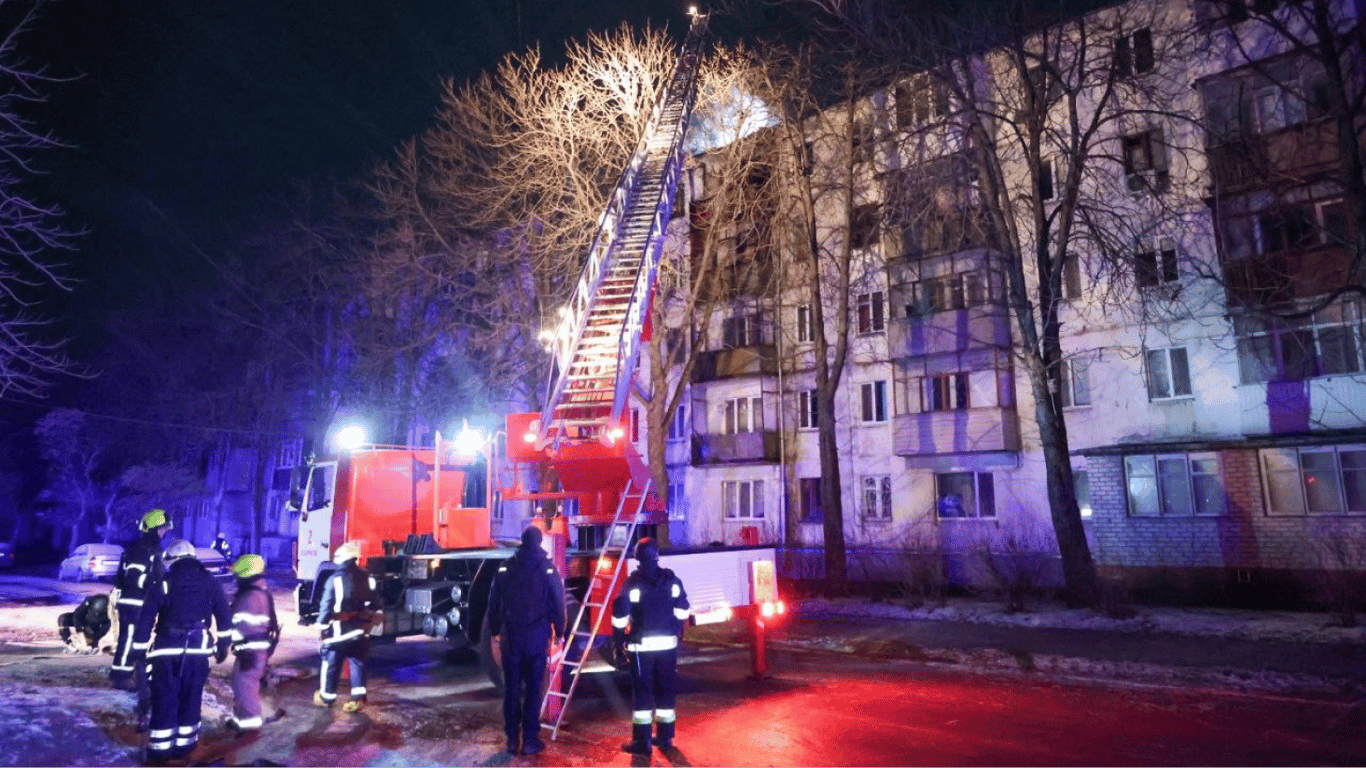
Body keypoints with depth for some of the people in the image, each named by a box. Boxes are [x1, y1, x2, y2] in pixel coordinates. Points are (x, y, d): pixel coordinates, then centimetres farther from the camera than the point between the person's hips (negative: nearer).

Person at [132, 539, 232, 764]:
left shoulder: (164, 583, -1)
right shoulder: (210, 582, 6)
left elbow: (145, 619, -3)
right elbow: (224, 616, 5)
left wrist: (138, 651, 3)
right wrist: (223, 645, 14)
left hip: (167, 651, -1)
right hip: (197, 651, 1)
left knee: (164, 700, 8)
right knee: (190, 699, 12)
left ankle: (160, 749, 13)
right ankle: (184, 745, 20)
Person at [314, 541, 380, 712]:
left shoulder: (335, 579, -11)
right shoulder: (369, 579, 5)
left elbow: (326, 606, -10)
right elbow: (376, 607, 10)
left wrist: (322, 624, 2)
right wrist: (370, 624, 19)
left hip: (338, 631, -4)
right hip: (361, 631, 4)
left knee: (331, 665, 12)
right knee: (358, 664, 10)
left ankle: (326, 698, 25)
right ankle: (359, 699, 5)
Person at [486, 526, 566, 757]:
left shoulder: (505, 568, 3)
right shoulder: (548, 568, -4)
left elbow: (494, 602, 7)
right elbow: (558, 604, -3)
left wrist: (495, 630, 16)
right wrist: (559, 631, 7)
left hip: (510, 636, 2)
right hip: (537, 636, -2)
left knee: (511, 688, 9)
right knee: (533, 689, 3)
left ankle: (512, 739, 14)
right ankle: (530, 740, 5)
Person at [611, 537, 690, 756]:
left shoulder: (632, 582, -9)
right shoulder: (672, 580, 2)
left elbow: (620, 613, -12)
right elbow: (682, 610, 7)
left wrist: (618, 639, -1)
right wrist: (678, 632, 19)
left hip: (641, 645, -3)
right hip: (668, 643, 3)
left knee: (642, 691, 4)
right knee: (666, 689, 14)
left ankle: (642, 741, 6)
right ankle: (665, 737, 22)